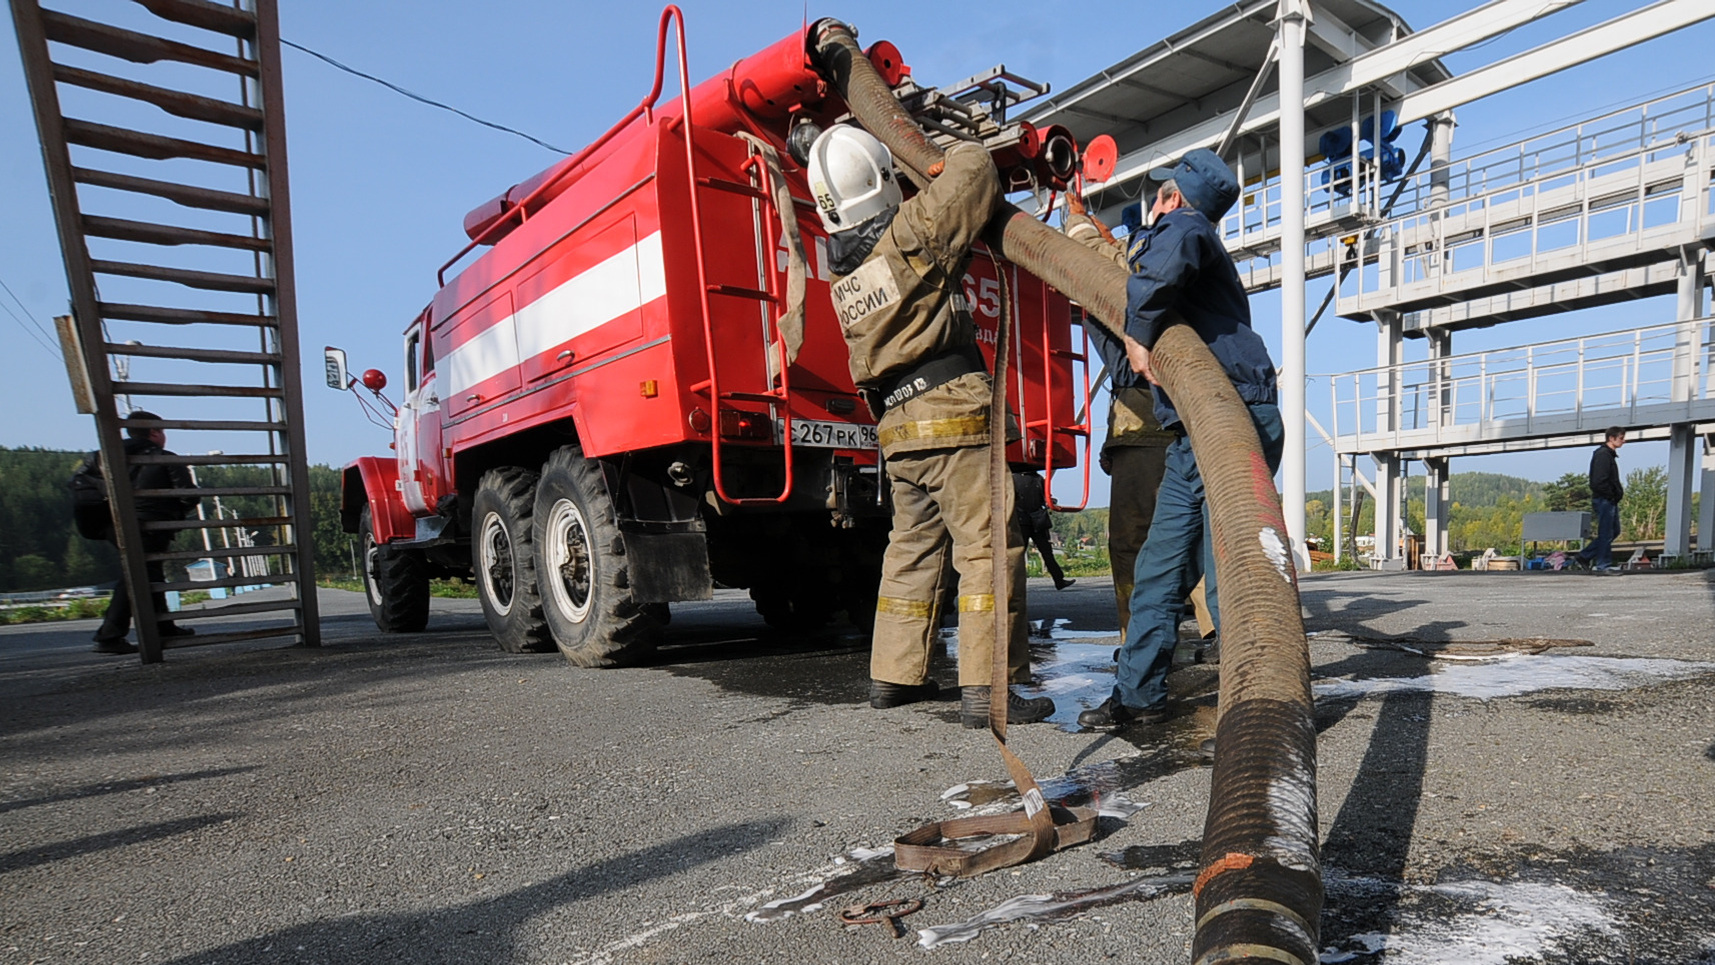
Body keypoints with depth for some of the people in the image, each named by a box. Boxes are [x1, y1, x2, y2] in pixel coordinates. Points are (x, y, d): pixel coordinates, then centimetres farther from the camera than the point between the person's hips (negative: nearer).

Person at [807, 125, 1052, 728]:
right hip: (950, 412, -8)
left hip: (894, 425, 8)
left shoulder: (843, 272, 15)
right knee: (988, 546, -4)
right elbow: (973, 173, -3)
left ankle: (894, 675, 22)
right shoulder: (910, 233, -7)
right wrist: (963, 152, 19)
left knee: (912, 547, 16)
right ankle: (987, 689, -4)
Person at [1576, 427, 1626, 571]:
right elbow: (1599, 481, -22)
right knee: (1606, 533, -5)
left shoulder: (1610, 455, 18)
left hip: (1611, 501, 10)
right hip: (1604, 500, -10)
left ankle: (1585, 555, 18)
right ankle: (1603, 565, 0)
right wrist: (1612, 495, -15)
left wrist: (1619, 490, 9)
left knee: (1614, 531, 15)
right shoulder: (1602, 454, -14)